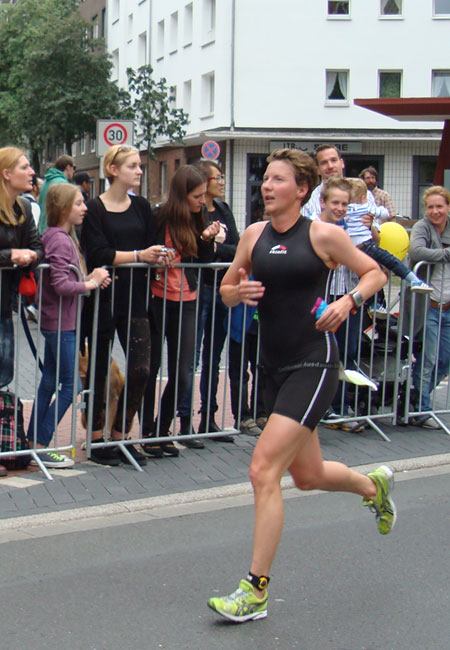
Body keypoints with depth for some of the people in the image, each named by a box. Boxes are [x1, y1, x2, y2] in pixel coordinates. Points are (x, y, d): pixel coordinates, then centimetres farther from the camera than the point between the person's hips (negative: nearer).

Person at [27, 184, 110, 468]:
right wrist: (91, 283, -15)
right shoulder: (60, 240, -17)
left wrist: (94, 279, -1)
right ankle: (40, 447, -1)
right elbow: (61, 285, -25)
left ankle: (33, 442, 21)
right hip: (60, 323, -10)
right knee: (70, 386, -6)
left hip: (57, 323, 10)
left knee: (50, 382, 14)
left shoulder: (66, 237, 13)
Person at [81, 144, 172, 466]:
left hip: (135, 297, 4)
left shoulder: (141, 207, 11)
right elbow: (97, 254, -14)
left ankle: (120, 435, 13)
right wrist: (139, 255, -19)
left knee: (141, 370, -2)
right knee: (99, 369, 5)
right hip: (103, 298, -4)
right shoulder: (95, 208, -4)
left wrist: (160, 256, -13)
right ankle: (97, 438, 17)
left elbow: (151, 246, 9)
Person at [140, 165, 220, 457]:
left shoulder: (200, 218, 6)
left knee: (182, 374, 5)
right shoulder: (162, 218, -10)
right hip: (159, 301, -5)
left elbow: (204, 263, 7)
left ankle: (163, 430, 22)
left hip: (187, 303, 5)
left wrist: (208, 239, -9)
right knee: (151, 369, 6)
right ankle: (148, 432, 18)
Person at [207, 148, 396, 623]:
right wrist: (237, 292, -9)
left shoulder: (322, 235, -7)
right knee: (308, 475, 19)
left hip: (313, 364, -6)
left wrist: (348, 301, -14)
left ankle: (255, 592, -4)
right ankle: (374, 485, 53)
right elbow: (226, 290, 14)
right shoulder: (255, 235, 5)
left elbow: (375, 273, 4)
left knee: (263, 470, -15)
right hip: (273, 365, 6)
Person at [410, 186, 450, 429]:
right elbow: (416, 252, -25)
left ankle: (420, 398, 27)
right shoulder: (421, 227, -6)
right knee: (427, 360, -5)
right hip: (428, 305, -6)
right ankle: (421, 410, 7)